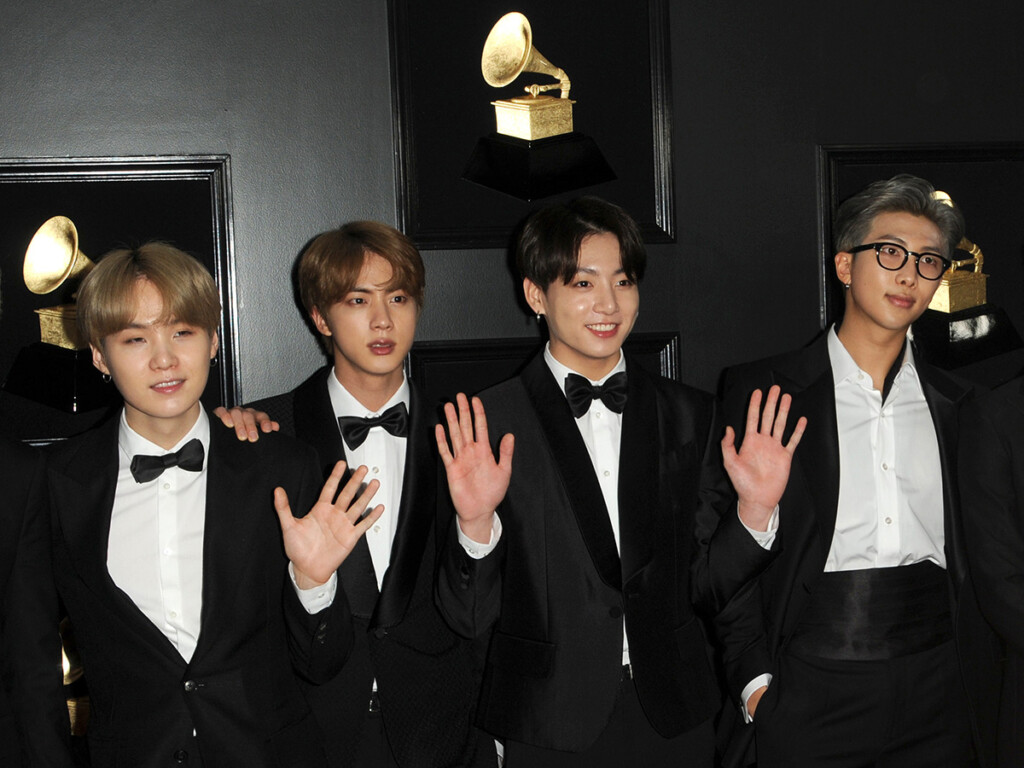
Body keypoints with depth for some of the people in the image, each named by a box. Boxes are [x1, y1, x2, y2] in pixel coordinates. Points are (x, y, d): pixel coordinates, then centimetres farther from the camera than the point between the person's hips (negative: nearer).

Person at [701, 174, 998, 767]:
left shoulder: (954, 403, 9)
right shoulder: (759, 390, -1)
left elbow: (971, 557, 13)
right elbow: (725, 559, -2)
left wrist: (978, 687, 5)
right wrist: (755, 678, -10)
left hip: (939, 691, 3)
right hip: (809, 691, -3)